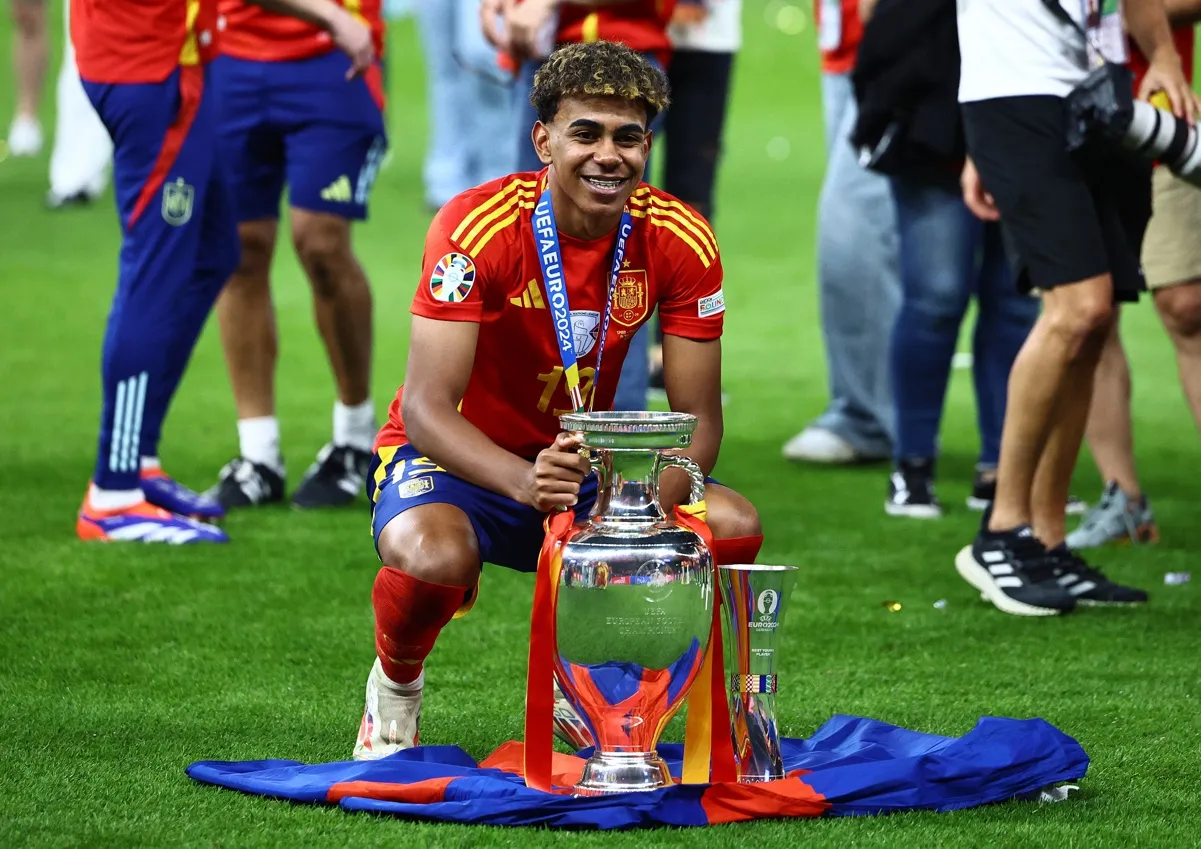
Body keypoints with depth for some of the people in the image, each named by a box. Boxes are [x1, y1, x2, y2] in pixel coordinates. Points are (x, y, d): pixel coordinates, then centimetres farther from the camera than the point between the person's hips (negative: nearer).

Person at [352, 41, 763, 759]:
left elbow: (697, 419, -9)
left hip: (579, 468, 4)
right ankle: (394, 686, -1)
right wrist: (524, 483, -45)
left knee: (735, 529, -20)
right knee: (435, 557, -38)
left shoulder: (681, 243, -12)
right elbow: (427, 406, -27)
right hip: (453, 460, -4)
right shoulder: (478, 226, -23)